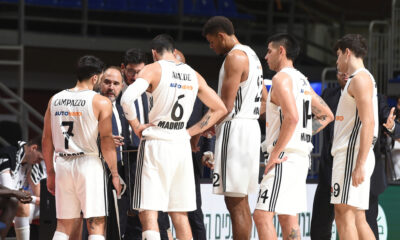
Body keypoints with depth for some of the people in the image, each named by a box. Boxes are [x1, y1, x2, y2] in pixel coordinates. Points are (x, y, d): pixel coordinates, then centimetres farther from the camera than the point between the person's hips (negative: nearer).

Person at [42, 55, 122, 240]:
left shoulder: (55, 100, 10)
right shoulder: (101, 102, -5)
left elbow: (47, 140, 11)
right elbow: (106, 140, -9)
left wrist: (50, 173, 18)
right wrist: (114, 174, -2)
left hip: (63, 163, 5)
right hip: (88, 162, -5)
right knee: (96, 225, -2)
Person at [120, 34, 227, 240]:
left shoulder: (153, 70, -5)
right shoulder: (193, 75, 11)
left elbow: (127, 99, -21)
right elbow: (219, 109, 16)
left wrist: (137, 127, -6)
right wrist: (191, 132, 15)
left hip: (155, 143, -5)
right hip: (181, 145, 5)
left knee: (148, 212, -6)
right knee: (179, 213, 13)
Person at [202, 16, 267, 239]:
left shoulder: (235, 56, -13)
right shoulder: (251, 55, 18)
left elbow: (226, 104, -18)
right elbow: (265, 101, 23)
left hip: (235, 129, -10)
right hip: (250, 127, 10)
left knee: (234, 202, -10)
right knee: (241, 201, 13)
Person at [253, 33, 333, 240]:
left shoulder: (282, 78, -11)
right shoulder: (302, 80, 18)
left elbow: (292, 118, -23)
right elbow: (326, 115, 23)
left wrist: (275, 153, -20)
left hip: (285, 157, -10)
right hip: (301, 155, 10)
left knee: (262, 214, -14)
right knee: (288, 216, 12)